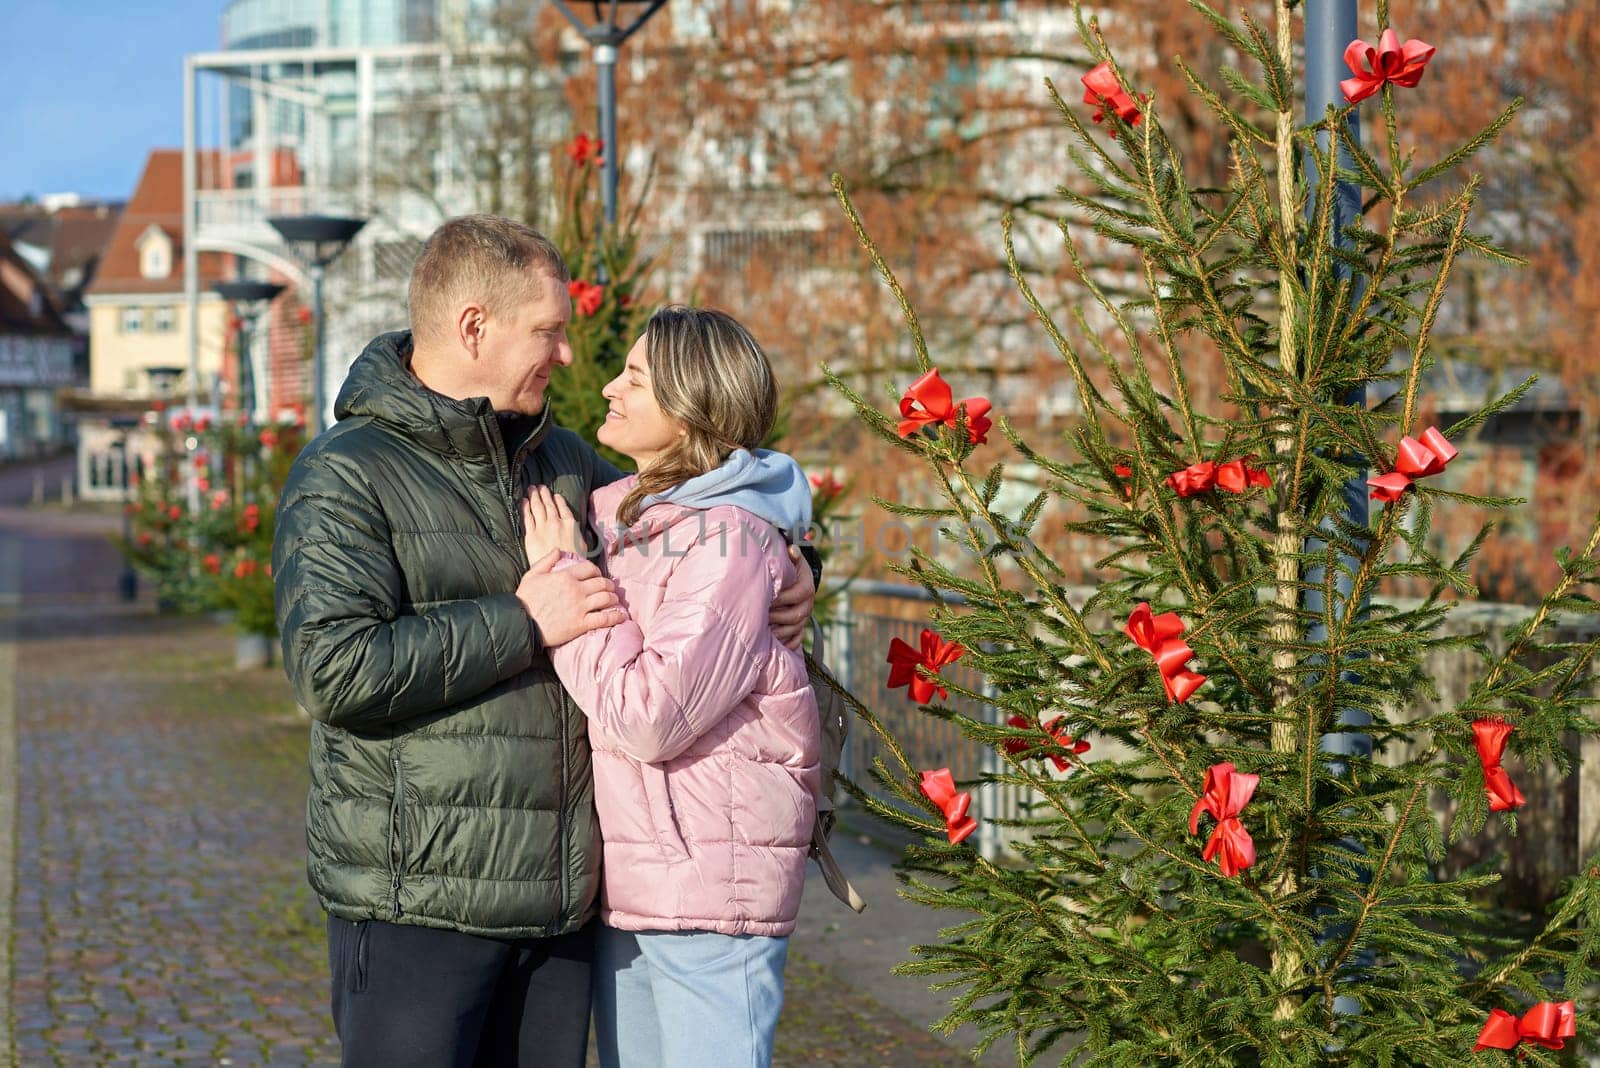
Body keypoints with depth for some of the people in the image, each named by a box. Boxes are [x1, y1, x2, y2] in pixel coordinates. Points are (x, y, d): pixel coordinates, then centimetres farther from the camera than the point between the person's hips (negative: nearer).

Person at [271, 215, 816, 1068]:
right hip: (418, 906, -6)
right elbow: (332, 670, -20)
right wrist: (521, 625, -17)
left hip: (558, 900, 7)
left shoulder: (560, 461, 13)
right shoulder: (343, 477, -7)